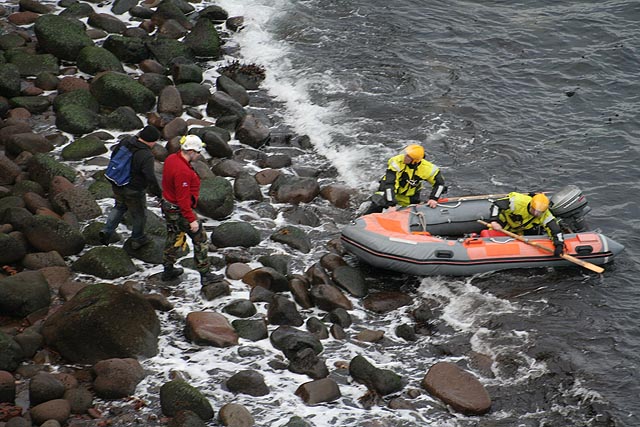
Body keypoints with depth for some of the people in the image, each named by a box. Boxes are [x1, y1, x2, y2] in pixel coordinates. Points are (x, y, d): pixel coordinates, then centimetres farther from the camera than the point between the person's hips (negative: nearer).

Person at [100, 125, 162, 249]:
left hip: (117, 186, 6)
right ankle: (137, 239, 35)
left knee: (120, 207, 29)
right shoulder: (146, 156, -29)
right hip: (134, 191, -6)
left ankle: (107, 231, 16)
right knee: (139, 214, 17)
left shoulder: (126, 141, -8)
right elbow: (150, 178, -30)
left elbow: (114, 155, 8)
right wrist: (158, 193, -16)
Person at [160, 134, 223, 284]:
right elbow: (183, 198, -29)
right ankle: (205, 274, 9)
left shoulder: (171, 159, 0)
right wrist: (191, 220, -24)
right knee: (200, 240, 3)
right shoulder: (182, 171, -31)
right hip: (180, 211, -10)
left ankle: (168, 271, 34)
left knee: (173, 238, 23)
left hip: (167, 205, 10)